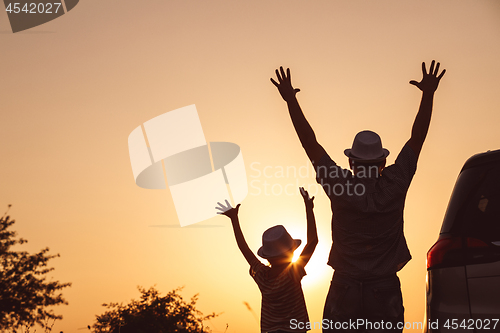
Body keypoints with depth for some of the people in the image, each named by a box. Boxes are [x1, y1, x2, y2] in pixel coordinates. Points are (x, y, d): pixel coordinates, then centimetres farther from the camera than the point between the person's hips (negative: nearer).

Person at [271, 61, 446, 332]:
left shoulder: (339, 187, -7)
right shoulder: (394, 186, -5)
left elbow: (310, 143, -2)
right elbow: (417, 137, 3)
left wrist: (290, 99, 5)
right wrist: (428, 94, 9)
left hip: (344, 292, 0)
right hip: (385, 292, 0)